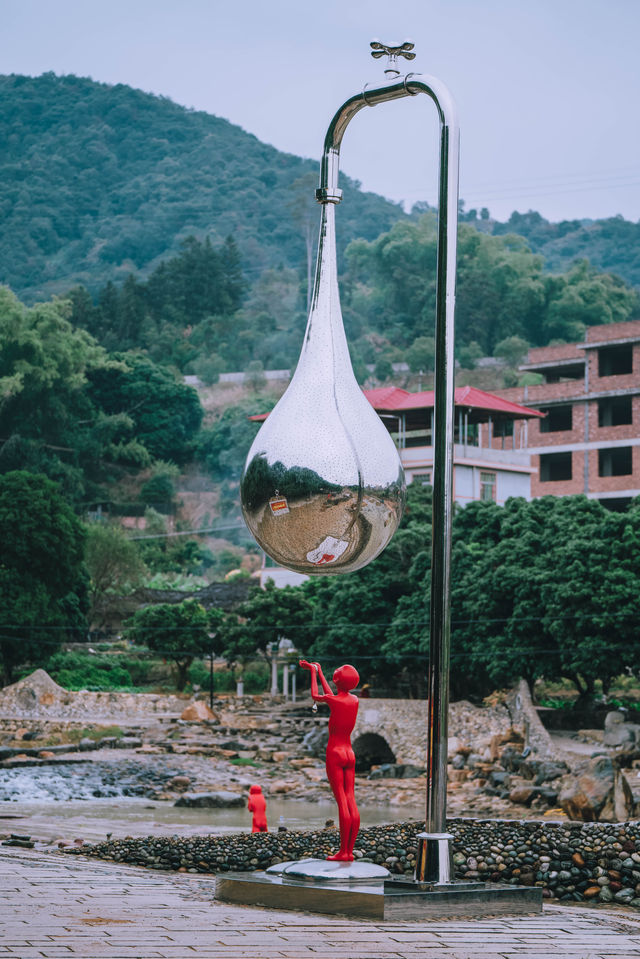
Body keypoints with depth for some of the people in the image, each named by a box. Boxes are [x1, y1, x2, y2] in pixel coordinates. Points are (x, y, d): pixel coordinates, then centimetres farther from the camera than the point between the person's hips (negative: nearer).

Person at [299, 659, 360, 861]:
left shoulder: (333, 700, -12)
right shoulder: (355, 700, 7)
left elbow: (315, 696, 10)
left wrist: (313, 672, 23)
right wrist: (318, 672, 34)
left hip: (335, 753, -6)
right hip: (349, 754, 6)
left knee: (342, 802, -9)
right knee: (351, 801, 2)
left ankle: (343, 851, -10)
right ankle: (350, 850, 1)